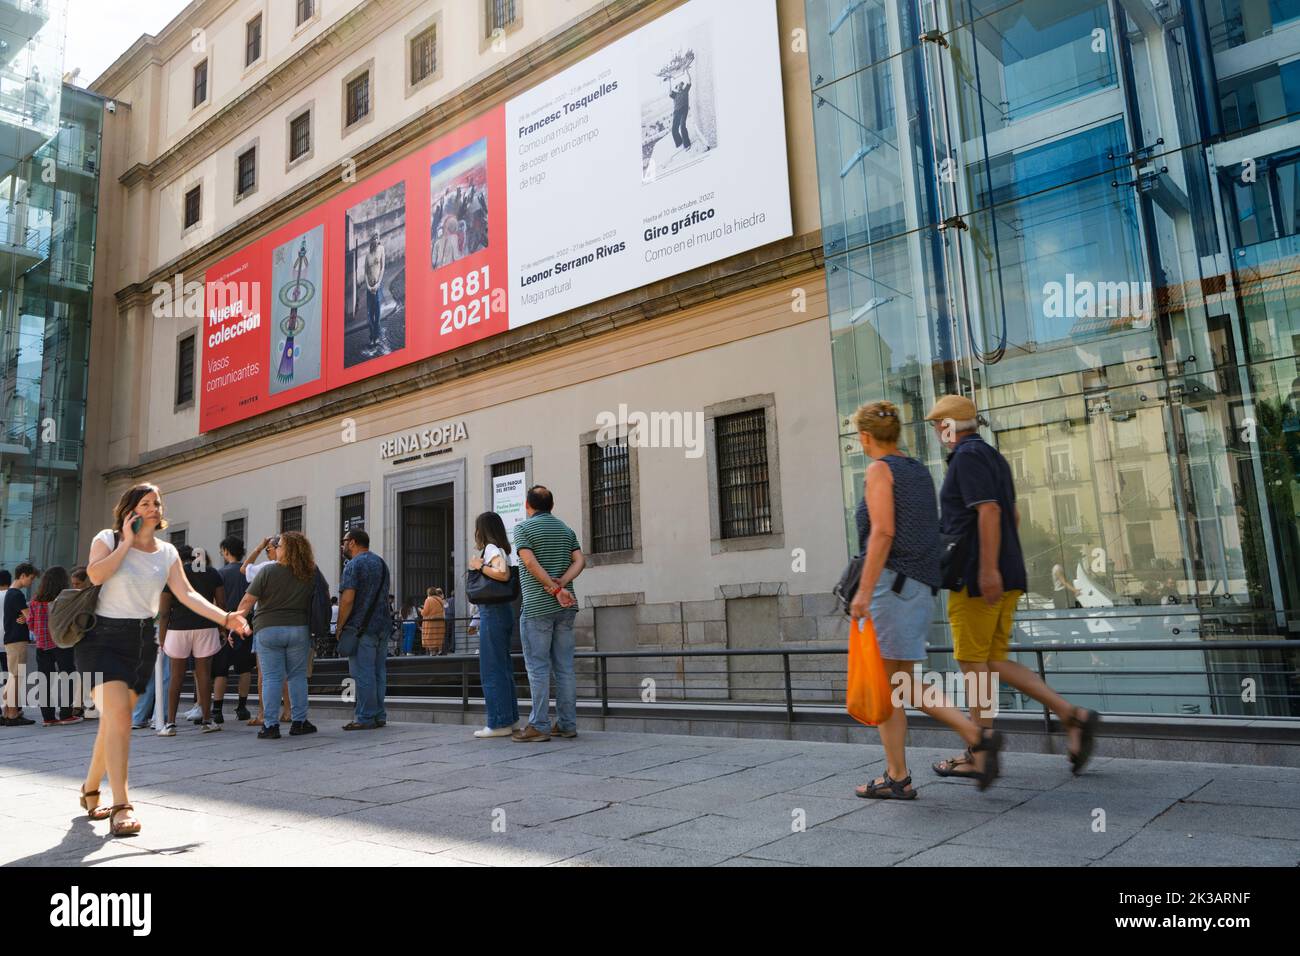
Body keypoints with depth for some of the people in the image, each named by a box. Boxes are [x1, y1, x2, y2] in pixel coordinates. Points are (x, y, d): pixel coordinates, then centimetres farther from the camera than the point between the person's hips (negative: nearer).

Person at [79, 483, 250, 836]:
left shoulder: (167, 552, 7)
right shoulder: (108, 538, -3)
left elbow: (186, 594, -1)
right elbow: (96, 575, -22)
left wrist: (225, 618, -12)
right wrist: (127, 541, -15)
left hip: (141, 640, 5)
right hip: (103, 637, -4)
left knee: (113, 721, 11)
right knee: (119, 715, -18)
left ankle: (90, 790, 33)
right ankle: (121, 807, -18)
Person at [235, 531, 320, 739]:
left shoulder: (268, 571, -8)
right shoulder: (312, 573, 2)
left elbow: (247, 601, -7)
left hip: (268, 630, -2)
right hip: (299, 629, 2)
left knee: (271, 678, 3)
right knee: (298, 676, 10)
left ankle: (271, 725, 3)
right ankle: (299, 722, 12)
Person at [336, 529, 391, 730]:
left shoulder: (354, 564, -9)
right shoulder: (381, 562, 17)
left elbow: (347, 600, -16)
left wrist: (340, 627, -8)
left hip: (362, 628, -8)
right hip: (383, 625, 8)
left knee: (363, 674, -5)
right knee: (379, 671, 10)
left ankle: (365, 718, -3)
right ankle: (379, 715, 14)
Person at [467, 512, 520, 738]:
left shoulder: (491, 548, -10)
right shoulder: (504, 550, 16)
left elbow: (503, 574, -25)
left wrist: (479, 567, -13)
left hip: (492, 612, -9)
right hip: (504, 610, 9)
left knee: (492, 668, -4)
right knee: (503, 666, 14)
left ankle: (499, 722, -1)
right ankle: (511, 718, 19)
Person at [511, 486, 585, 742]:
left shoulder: (523, 528, -2)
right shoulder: (566, 529, 14)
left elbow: (531, 563, -15)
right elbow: (579, 561, 3)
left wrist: (555, 590, -14)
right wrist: (561, 584, -8)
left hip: (537, 606, -6)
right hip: (566, 607, 6)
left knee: (538, 667, -2)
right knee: (565, 666, 8)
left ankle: (539, 726, -1)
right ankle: (567, 724, 10)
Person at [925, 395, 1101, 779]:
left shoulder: (967, 456, -10)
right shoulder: (993, 456, 19)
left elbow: (989, 510, -21)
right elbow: (1013, 515, 24)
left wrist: (988, 568, -25)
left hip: (976, 578, -9)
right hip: (1006, 577, 9)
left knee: (974, 663, -1)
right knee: (994, 663, 11)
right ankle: (1073, 715, 4)